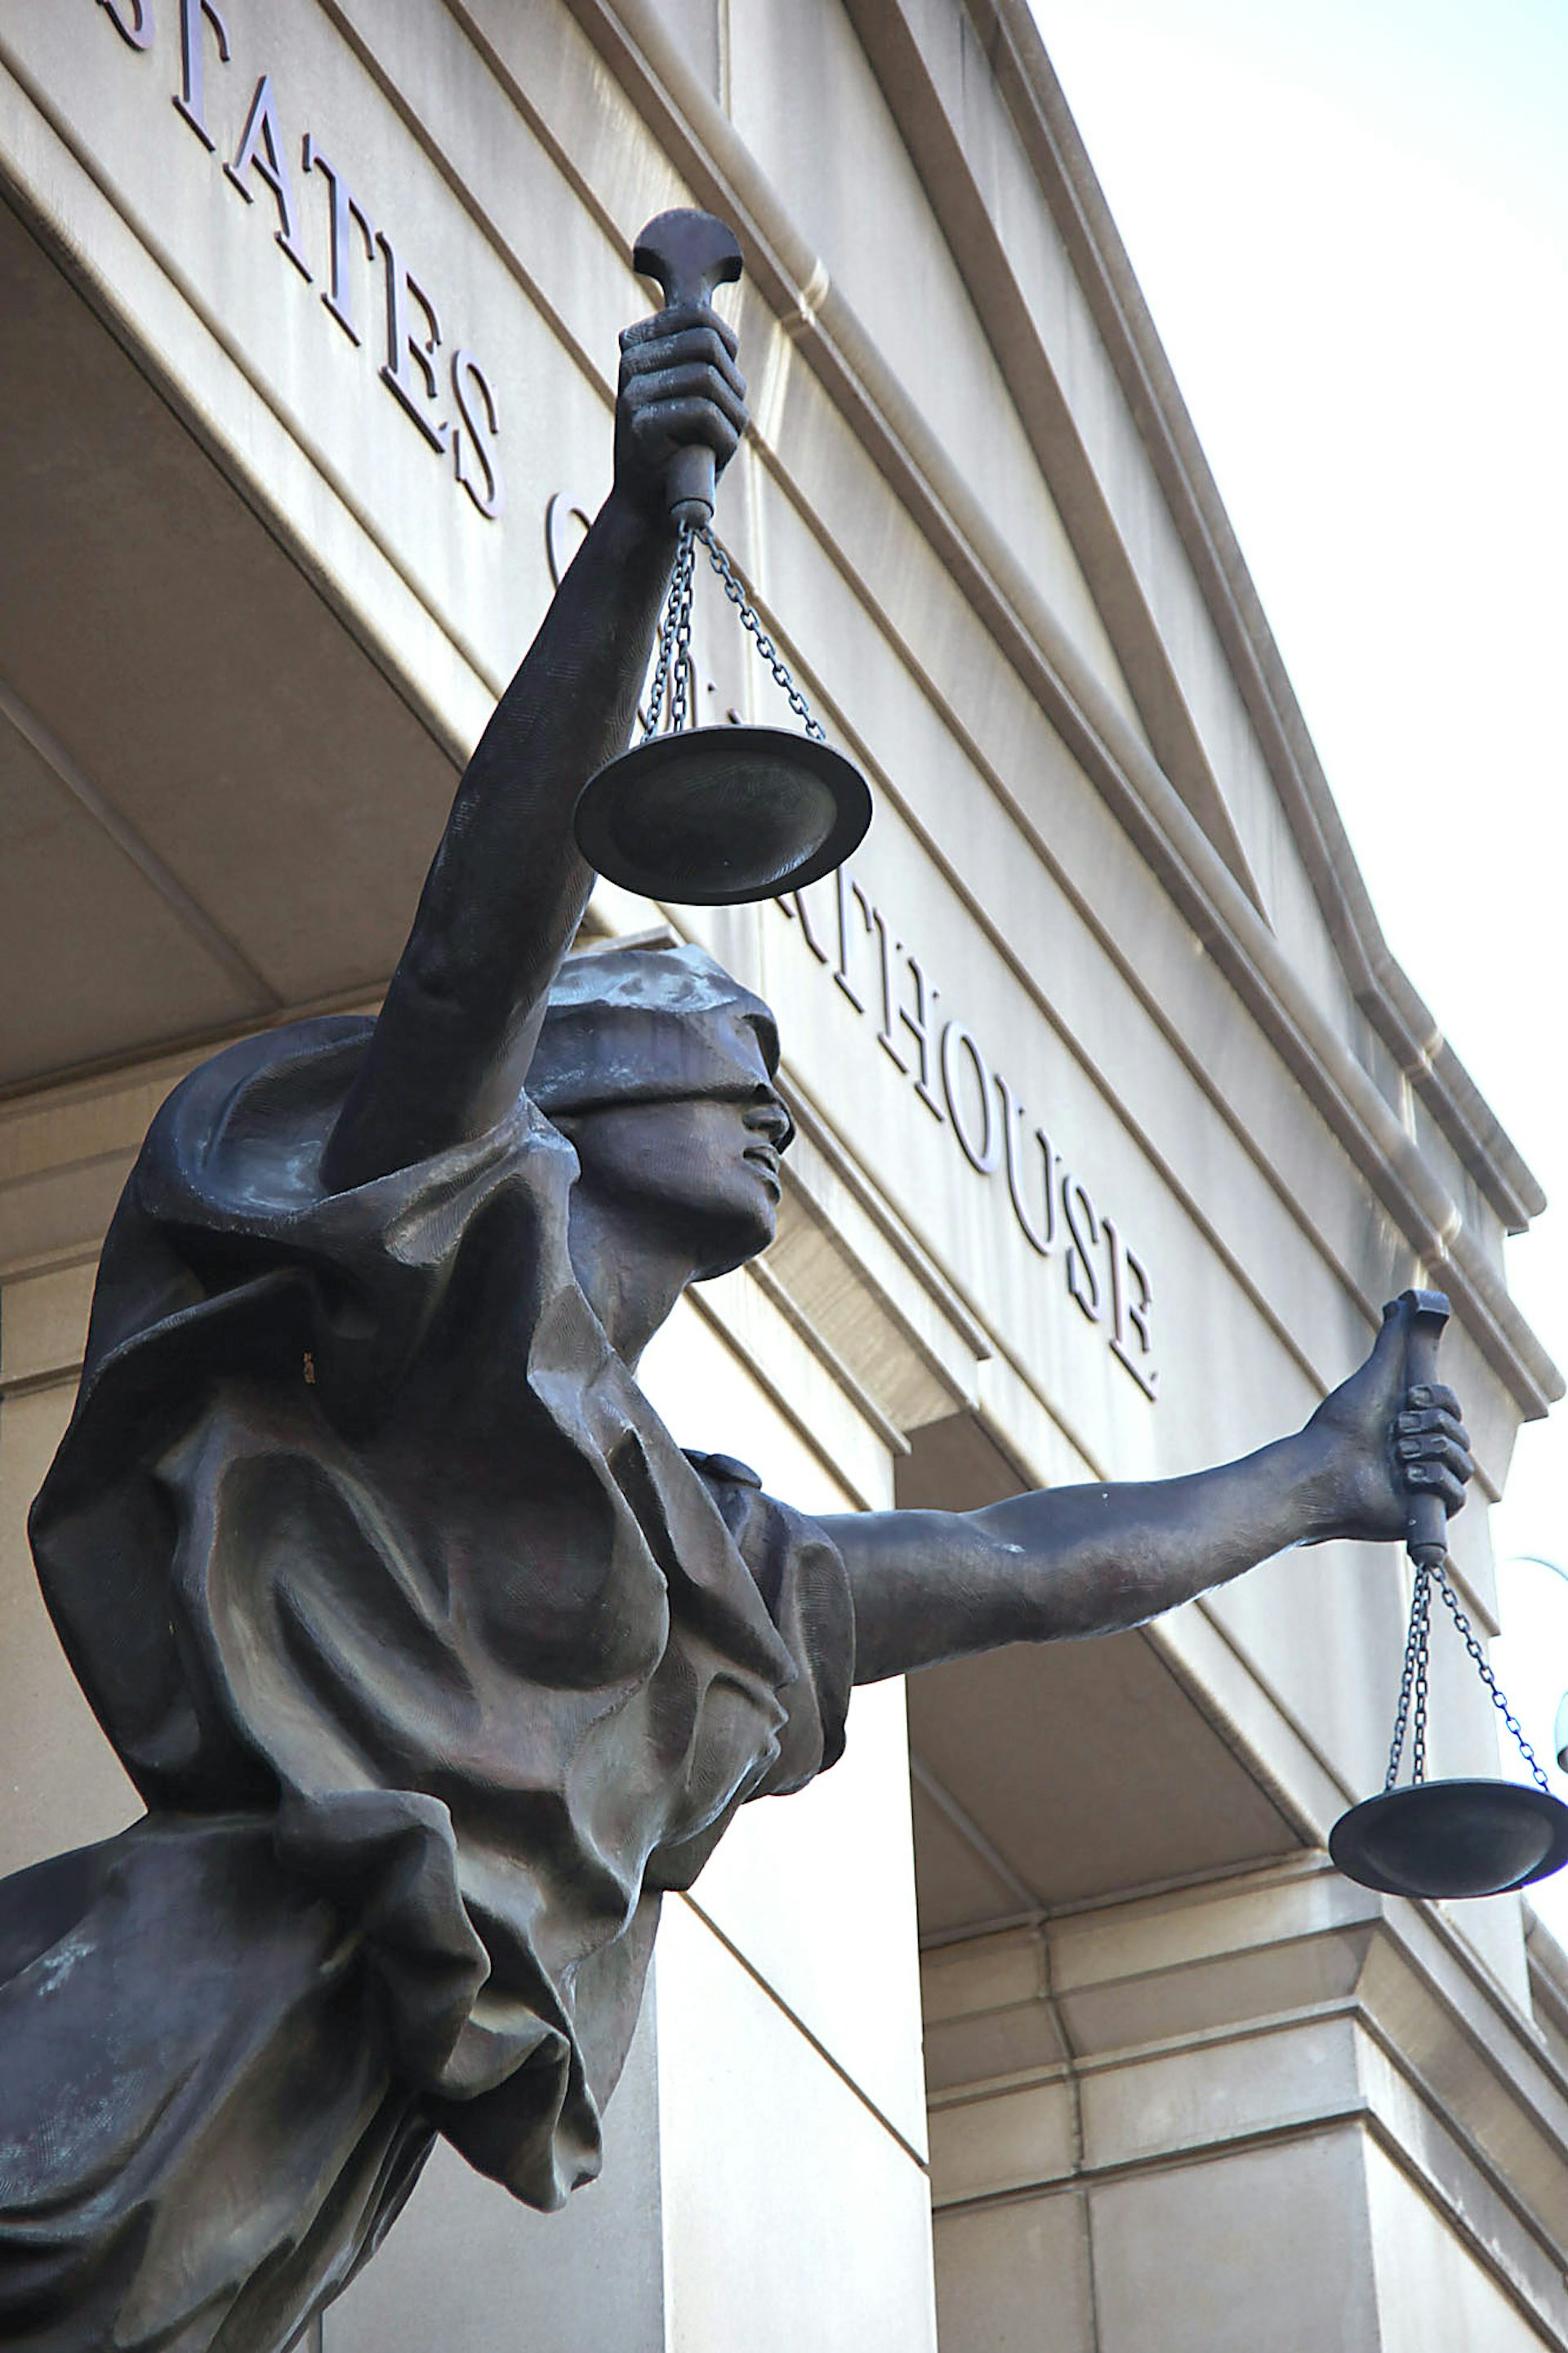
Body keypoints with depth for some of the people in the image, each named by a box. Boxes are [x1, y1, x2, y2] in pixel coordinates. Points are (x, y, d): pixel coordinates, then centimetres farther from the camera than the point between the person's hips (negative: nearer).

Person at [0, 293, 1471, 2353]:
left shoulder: (718, 1568, 36)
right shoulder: (453, 1272, 12)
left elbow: (1040, 1568, 51)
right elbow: (480, 942, -5)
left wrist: (1313, 1480, 61)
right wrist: (636, 538, -15)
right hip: (201, 2012, -7)